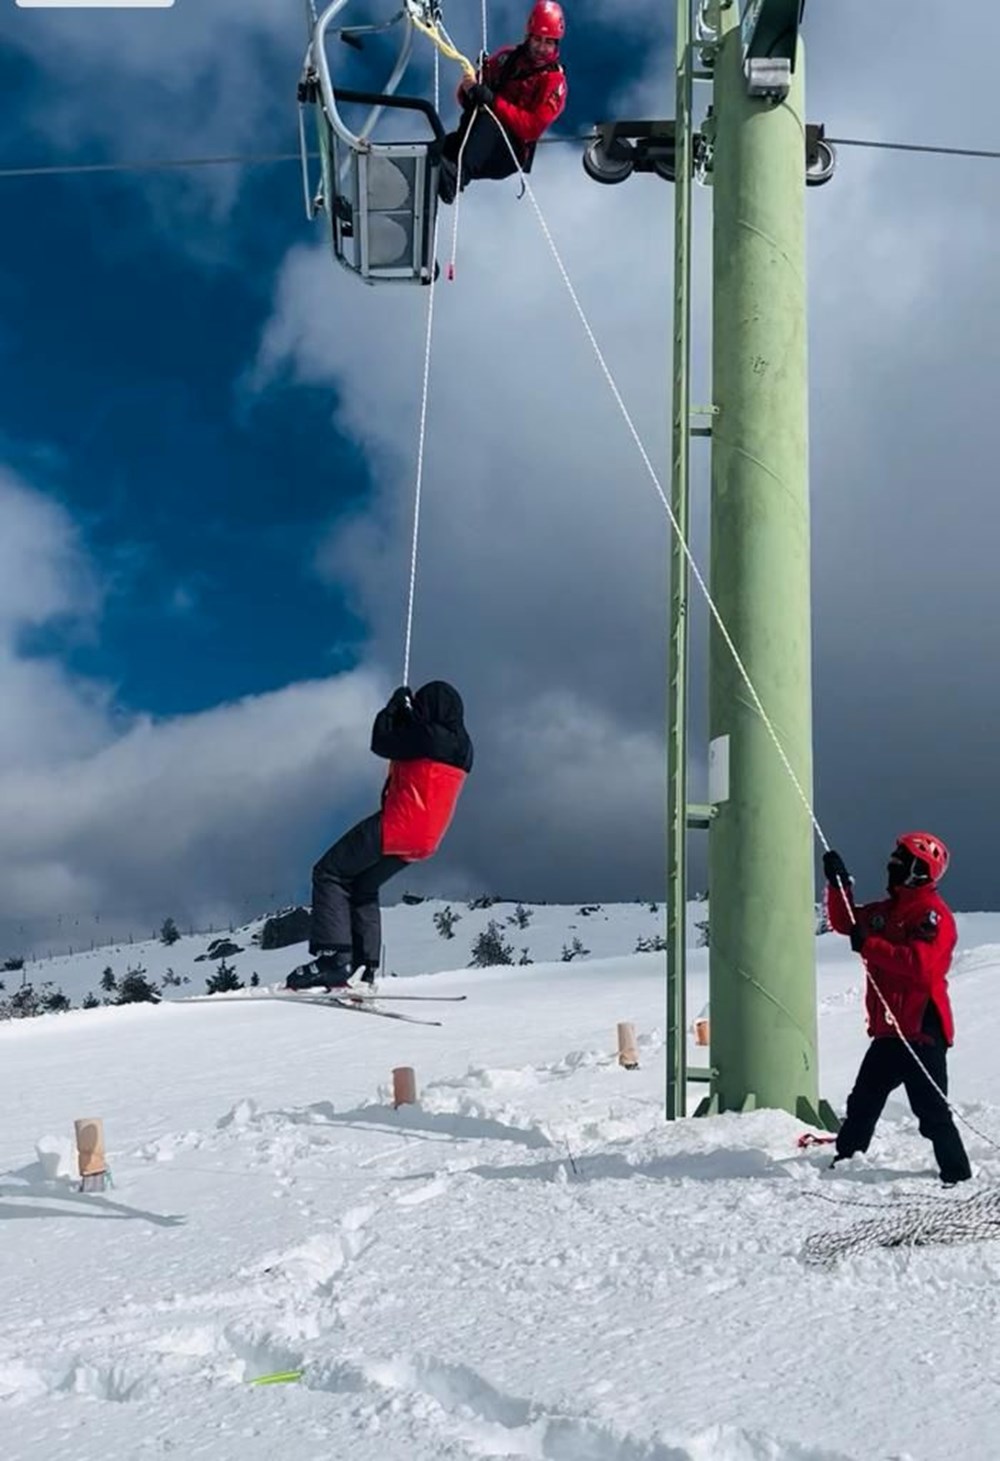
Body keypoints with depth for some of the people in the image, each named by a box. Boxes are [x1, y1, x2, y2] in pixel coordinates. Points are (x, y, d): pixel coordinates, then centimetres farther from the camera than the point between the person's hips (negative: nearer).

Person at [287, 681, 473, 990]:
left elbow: (381, 743, -7)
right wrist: (404, 714, 17)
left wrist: (395, 707, 7)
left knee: (330, 873, -2)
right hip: (425, 840, 10)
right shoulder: (461, 746, 14)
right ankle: (365, 967, 14)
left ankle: (334, 957, -14)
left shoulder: (428, 736, -13)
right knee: (362, 886, 23)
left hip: (398, 826, -10)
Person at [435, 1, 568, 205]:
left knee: (487, 121, -37)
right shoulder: (506, 57, 9)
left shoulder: (554, 81, -4)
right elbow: (465, 97, 14)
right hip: (481, 140, 5)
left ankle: (458, 174, -57)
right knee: (444, 147, -27)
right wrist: (469, 91, -13)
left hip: (513, 153, -5)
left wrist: (493, 100, -25)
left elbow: (532, 127, -17)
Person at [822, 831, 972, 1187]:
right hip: (890, 1029, 9)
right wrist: (839, 883, 4)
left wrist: (870, 946, -25)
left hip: (921, 1028, -9)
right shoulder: (887, 910, 14)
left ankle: (957, 1173, 2)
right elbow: (845, 922, 18)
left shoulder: (932, 914, -14)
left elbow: (921, 963, -28)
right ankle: (846, 1155, 31)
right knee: (863, 1100, 19)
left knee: (931, 1109, -6)